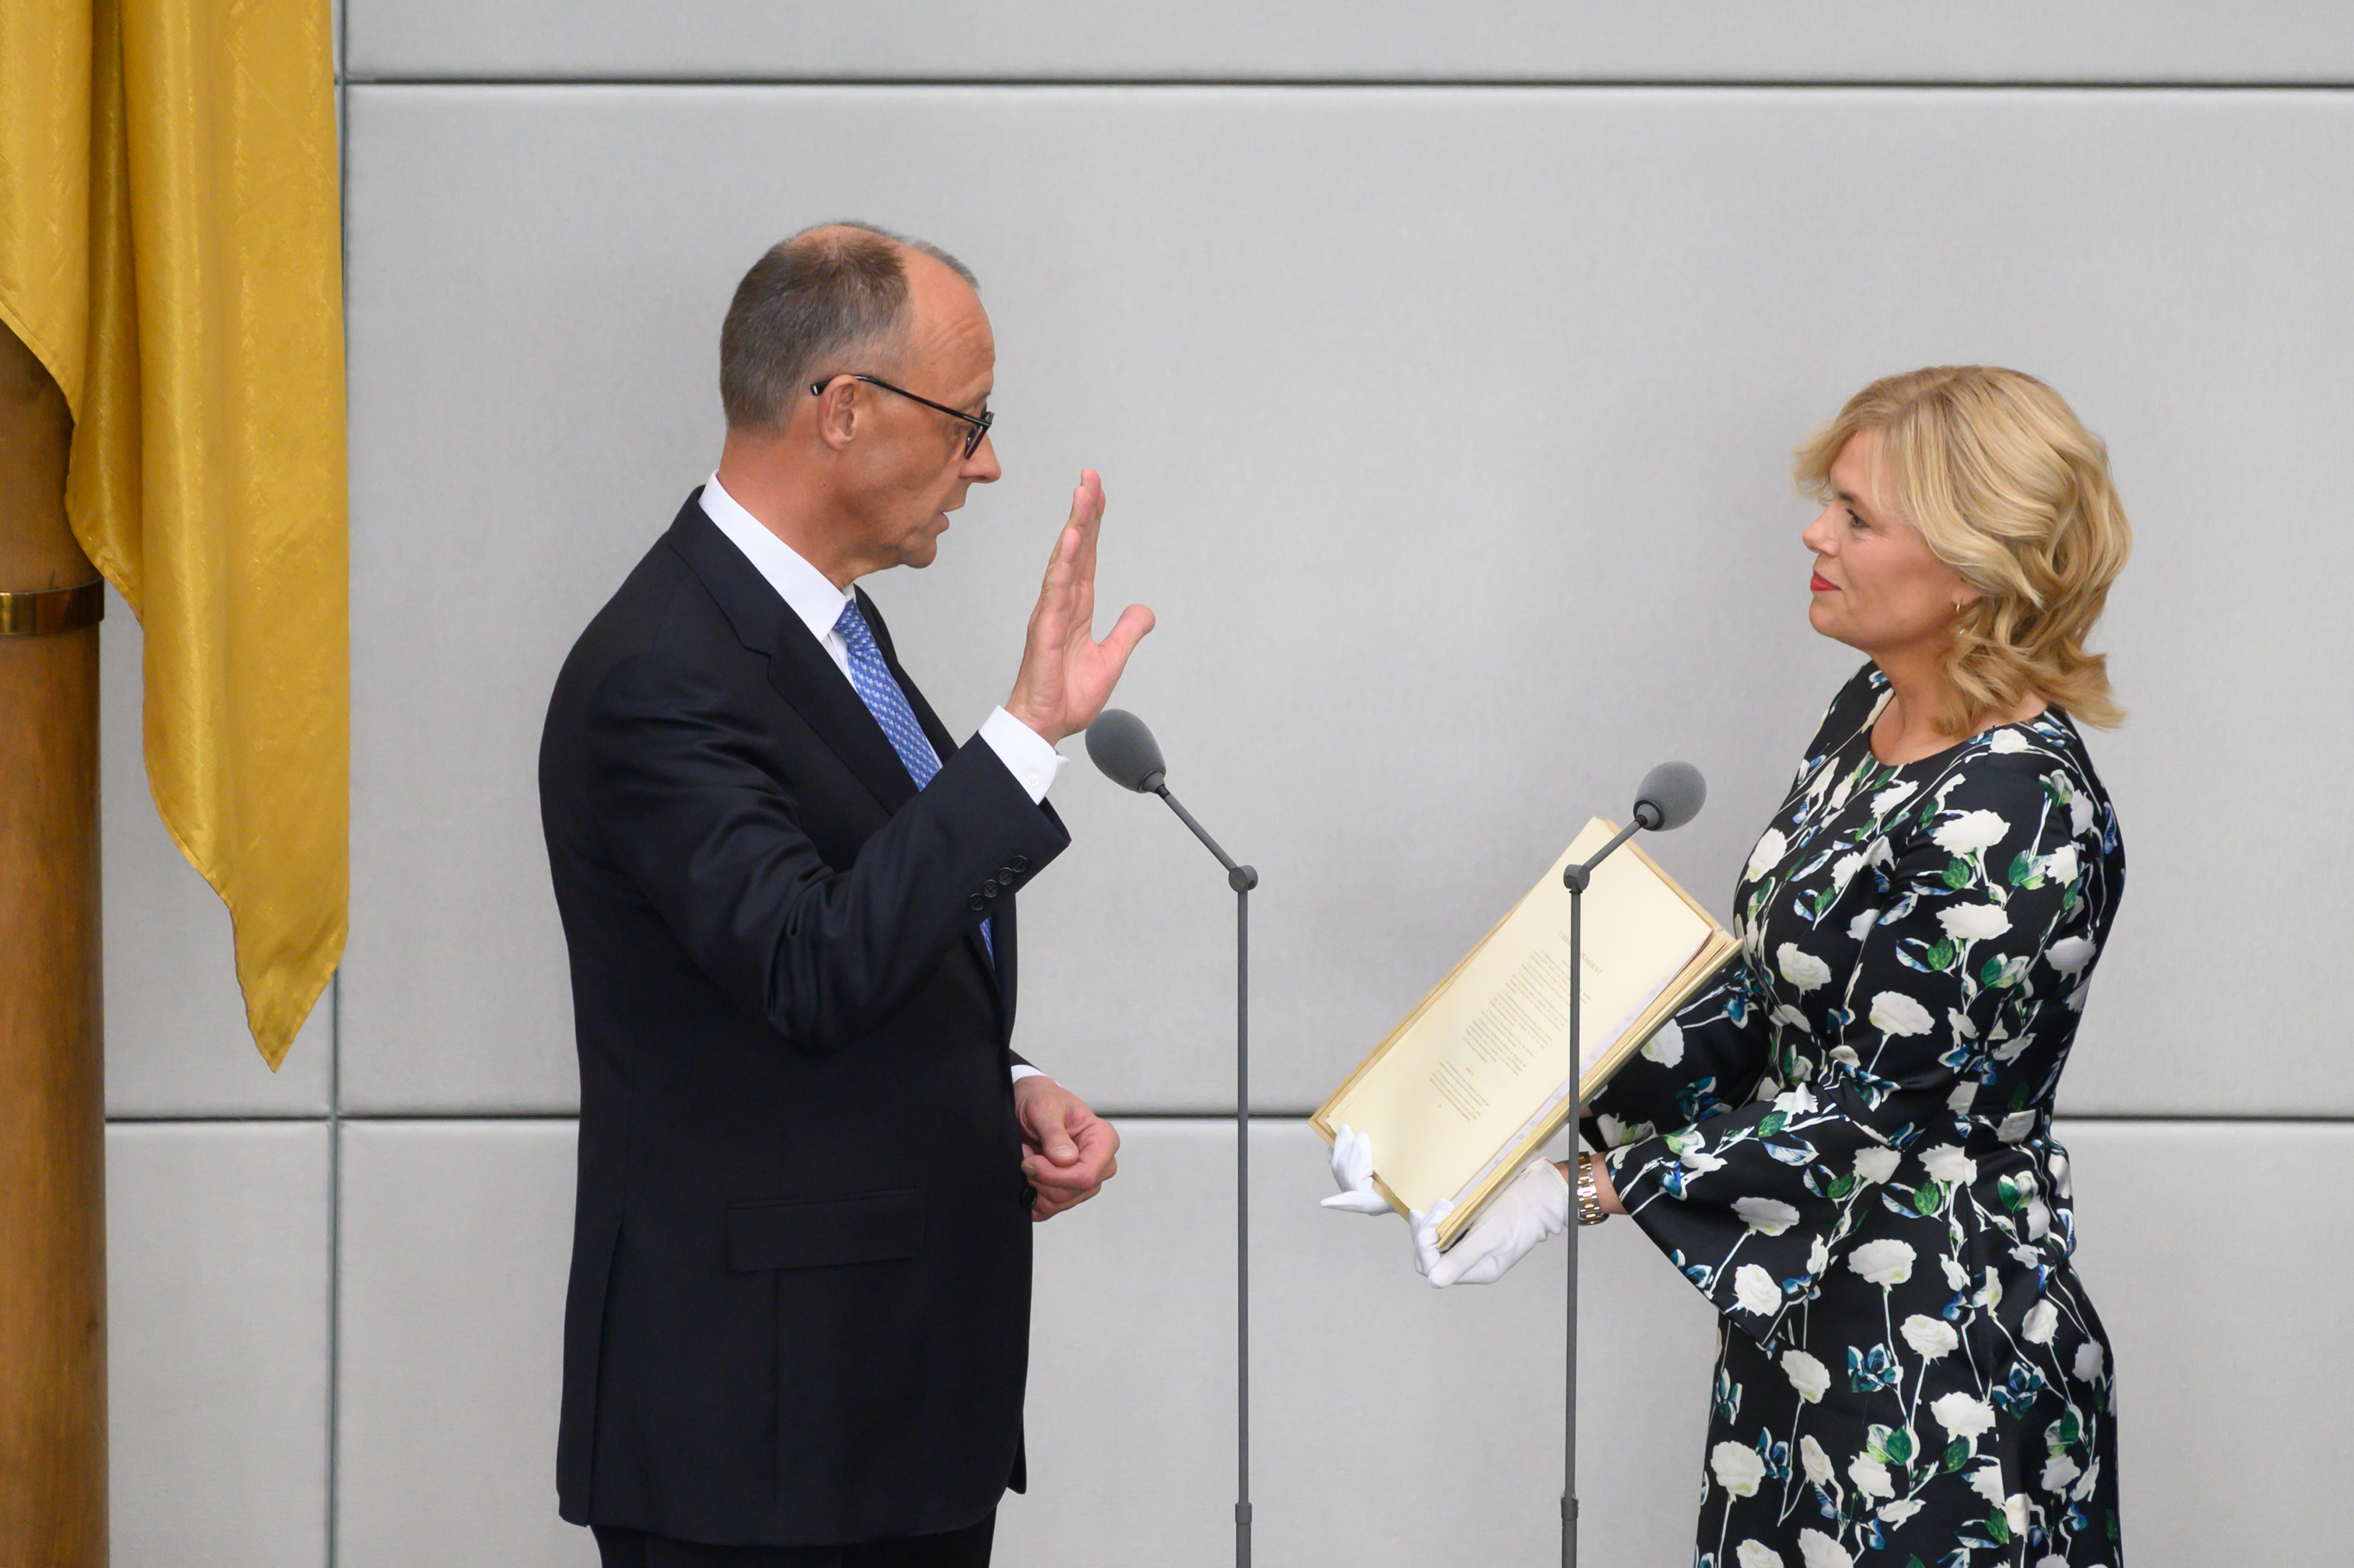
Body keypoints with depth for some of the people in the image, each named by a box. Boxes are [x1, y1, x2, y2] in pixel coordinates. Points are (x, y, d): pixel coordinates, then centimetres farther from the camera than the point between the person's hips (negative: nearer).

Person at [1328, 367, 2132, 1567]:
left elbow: (1873, 1117, -21)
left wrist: (1583, 1192, -23)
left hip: (1935, 1371, -8)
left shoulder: (2018, 813, -22)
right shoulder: (1873, 710, 6)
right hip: (1799, 1325, 9)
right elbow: (1760, 1000, 10)